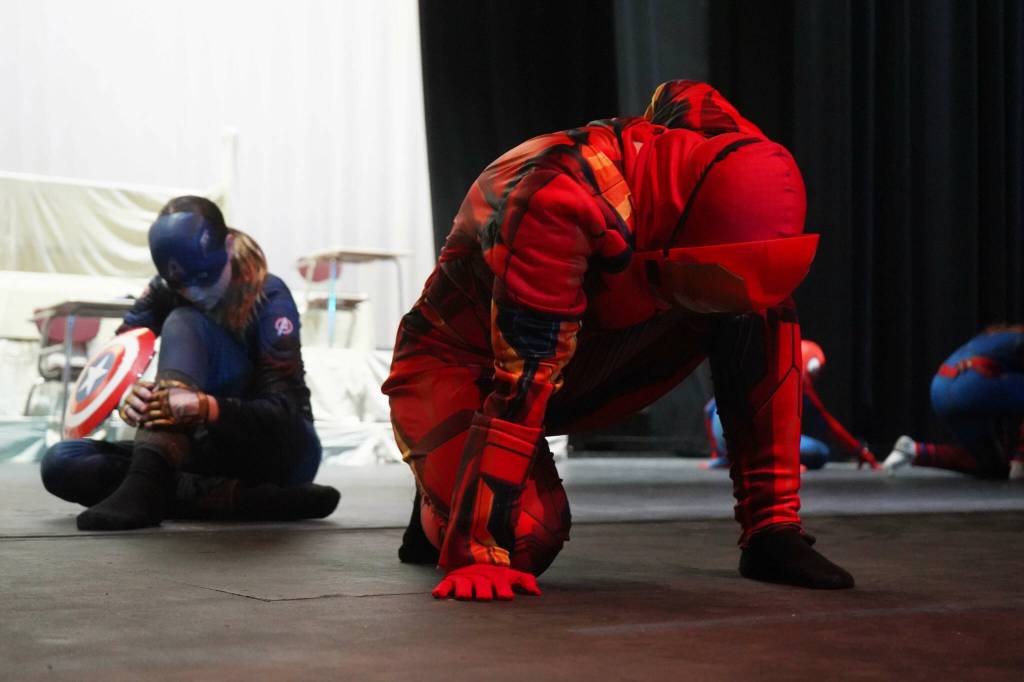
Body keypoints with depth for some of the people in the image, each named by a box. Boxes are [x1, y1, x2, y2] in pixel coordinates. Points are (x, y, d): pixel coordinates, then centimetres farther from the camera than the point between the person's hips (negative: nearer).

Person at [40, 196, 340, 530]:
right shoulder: (163, 294, 0)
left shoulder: (268, 297, -14)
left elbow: (283, 409, -22)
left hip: (280, 452, -5)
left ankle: (146, 484, -43)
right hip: (213, 451, 5)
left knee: (183, 324, -23)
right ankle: (240, 498, -30)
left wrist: (209, 409, -42)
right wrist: (127, 397, -33)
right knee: (60, 463, -17)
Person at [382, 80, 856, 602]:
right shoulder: (557, 201, -39)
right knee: (530, 538, -32)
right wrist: (480, 555, -39)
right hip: (456, 366, -6)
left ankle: (772, 530, -8)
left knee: (757, 308, -14)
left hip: (578, 369, 6)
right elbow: (522, 381, -40)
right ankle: (443, 506, 5)